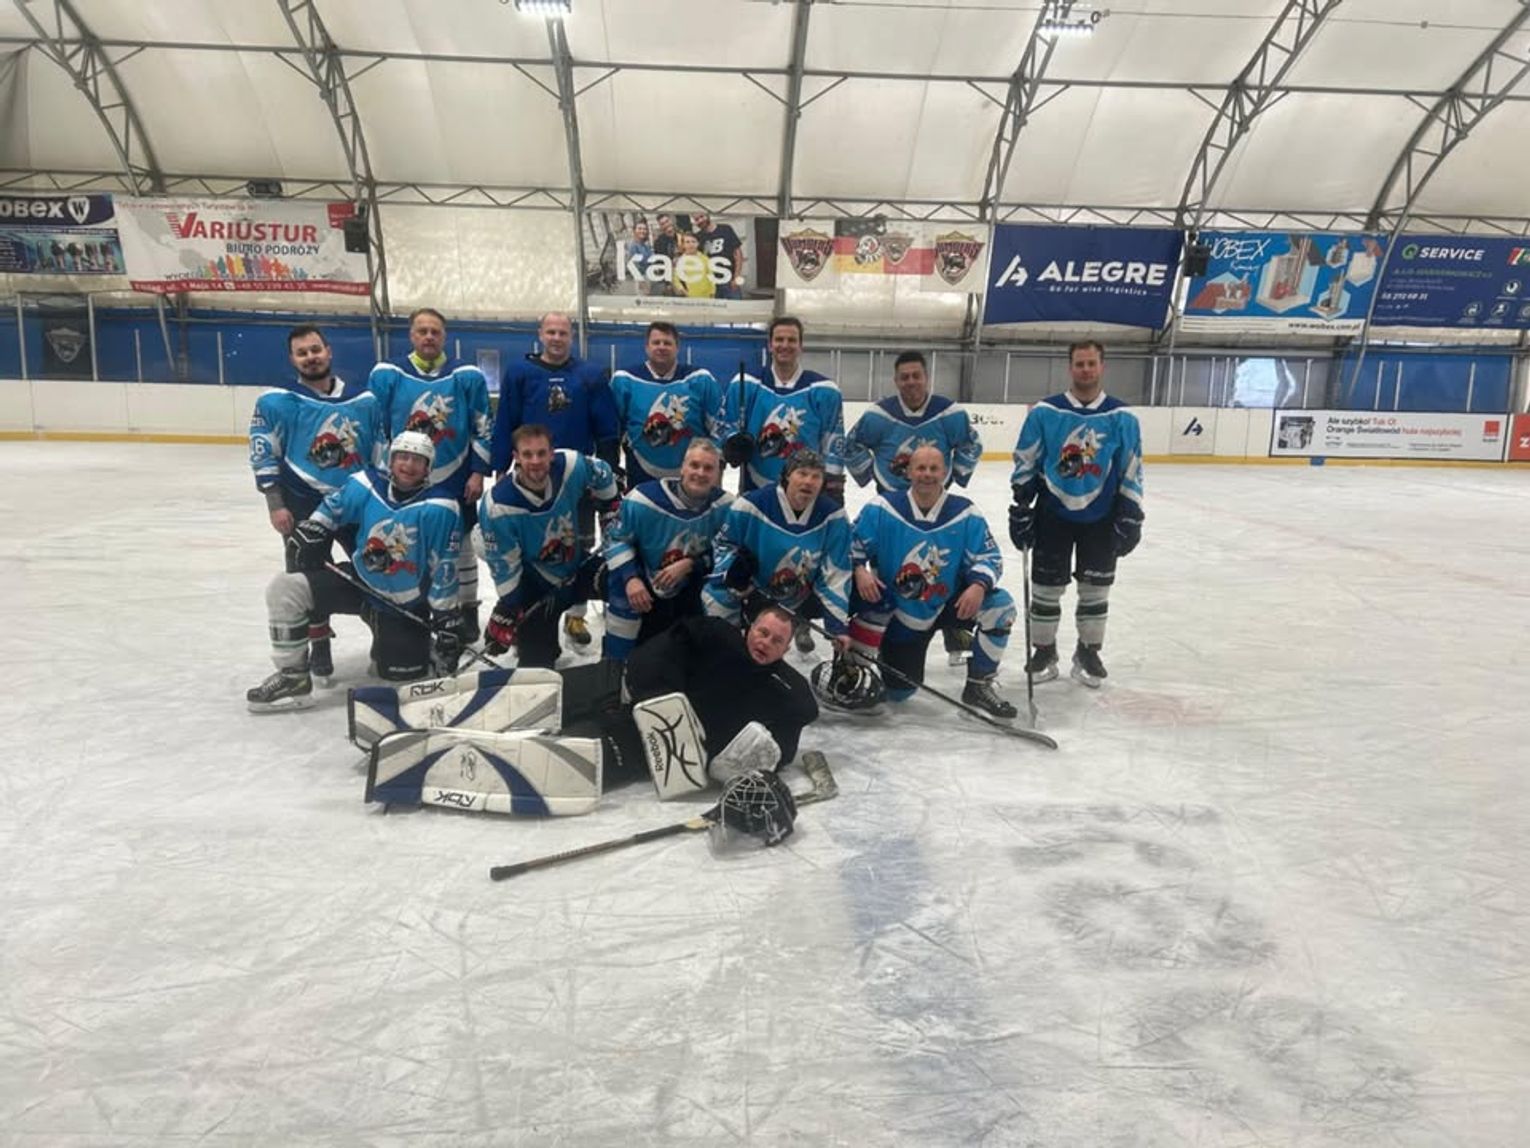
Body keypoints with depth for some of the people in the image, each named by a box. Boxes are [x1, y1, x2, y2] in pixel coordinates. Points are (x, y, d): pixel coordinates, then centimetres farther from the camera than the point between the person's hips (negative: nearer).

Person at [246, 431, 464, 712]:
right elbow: (329, 510, 12)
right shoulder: (365, 486, -7)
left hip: (407, 603, -3)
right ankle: (292, 677, 0)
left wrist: (447, 621, -14)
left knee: (400, 671, -9)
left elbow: (445, 570, -16)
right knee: (283, 589, -12)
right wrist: (309, 532, -6)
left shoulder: (440, 507, -19)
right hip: (359, 582, 4)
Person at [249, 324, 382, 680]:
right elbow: (264, 456, -4)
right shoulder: (276, 402, -4)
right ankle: (319, 646, 19)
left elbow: (382, 453, 9)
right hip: (303, 503, -2)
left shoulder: (365, 401, 4)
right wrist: (275, 504, -10)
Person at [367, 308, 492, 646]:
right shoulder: (386, 375, -1)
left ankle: (467, 612, 24)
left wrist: (477, 472, -4)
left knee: (460, 546, 10)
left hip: (455, 482, 0)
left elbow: (482, 429, 1)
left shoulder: (468, 377, -1)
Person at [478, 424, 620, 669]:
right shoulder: (498, 507, -30)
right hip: (535, 586, -3)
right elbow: (504, 567, -20)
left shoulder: (571, 467, -22)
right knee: (536, 664, -1)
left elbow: (603, 476, 3)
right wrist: (506, 617, -15)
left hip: (577, 566, 3)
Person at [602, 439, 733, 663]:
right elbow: (617, 540, -10)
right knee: (620, 655, 6)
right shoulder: (644, 498, -23)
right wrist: (630, 578, -24)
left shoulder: (725, 507, -13)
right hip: (640, 591, -2)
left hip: (688, 597, 2)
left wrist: (690, 565, -21)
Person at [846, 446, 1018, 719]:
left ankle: (979, 686, -4)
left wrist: (979, 585, -28)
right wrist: (859, 570, -27)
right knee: (898, 691, -9)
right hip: (896, 613, -3)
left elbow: (988, 558, -7)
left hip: (947, 604, 3)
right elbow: (852, 544, -7)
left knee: (1000, 605, -20)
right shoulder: (882, 507, -14)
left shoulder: (965, 513, -9)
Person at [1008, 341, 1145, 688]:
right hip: (1053, 515, -1)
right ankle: (1043, 651, 19)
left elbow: (1131, 473, 4)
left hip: (1101, 518, 1)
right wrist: (1020, 507, -4)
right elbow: (1025, 464, 0)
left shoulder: (1122, 418, 1)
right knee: (1046, 587, 4)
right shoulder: (1044, 412, -3)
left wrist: (1131, 516, 0)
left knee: (1095, 589, 9)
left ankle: (1088, 653, 24)